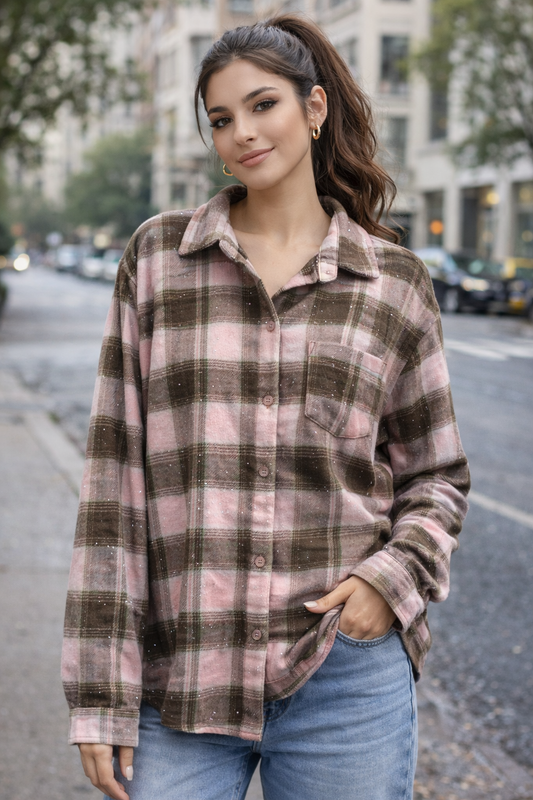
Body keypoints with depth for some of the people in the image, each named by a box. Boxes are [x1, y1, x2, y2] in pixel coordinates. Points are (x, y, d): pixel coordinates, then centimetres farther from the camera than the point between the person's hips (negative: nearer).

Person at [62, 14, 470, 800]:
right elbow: (115, 475, 1)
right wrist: (101, 692, -2)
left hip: (345, 674, 0)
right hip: (181, 676, 0)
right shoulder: (158, 257, 3)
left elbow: (437, 476, 13)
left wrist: (394, 577, -8)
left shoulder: (394, 279, 4)